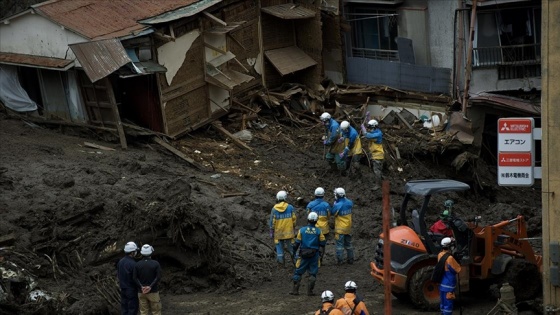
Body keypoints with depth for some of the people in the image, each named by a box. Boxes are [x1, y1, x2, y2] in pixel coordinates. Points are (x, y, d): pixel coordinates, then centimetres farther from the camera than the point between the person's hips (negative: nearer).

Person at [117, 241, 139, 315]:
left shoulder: (120, 261, 1)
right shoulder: (133, 264, -22)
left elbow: (118, 275, 11)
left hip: (123, 289, 7)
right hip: (131, 290, -7)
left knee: (124, 308, 13)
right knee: (133, 309, 1)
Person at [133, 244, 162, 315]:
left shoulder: (137, 264, -1)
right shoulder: (156, 264, -7)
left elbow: (135, 278, -7)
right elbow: (158, 277, -15)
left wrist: (141, 287, -13)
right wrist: (150, 286, -16)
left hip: (141, 292, 2)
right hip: (153, 292, -2)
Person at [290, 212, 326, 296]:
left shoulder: (302, 230, -5)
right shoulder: (318, 231, -4)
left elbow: (297, 242, 0)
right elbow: (322, 243, 3)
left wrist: (294, 251, 14)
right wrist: (321, 252, 20)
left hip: (303, 254, 0)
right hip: (314, 255, 0)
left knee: (298, 272, 9)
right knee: (313, 273, 9)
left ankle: (295, 290, 7)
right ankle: (310, 291, 7)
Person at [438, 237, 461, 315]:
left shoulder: (440, 255, 2)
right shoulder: (450, 258, -23)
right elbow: (458, 269, -15)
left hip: (442, 284, 8)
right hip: (448, 286, -8)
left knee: (443, 304, 18)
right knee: (448, 306, -1)